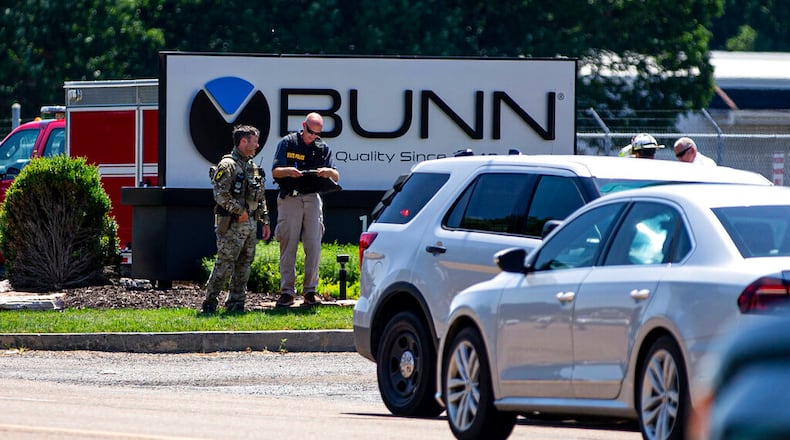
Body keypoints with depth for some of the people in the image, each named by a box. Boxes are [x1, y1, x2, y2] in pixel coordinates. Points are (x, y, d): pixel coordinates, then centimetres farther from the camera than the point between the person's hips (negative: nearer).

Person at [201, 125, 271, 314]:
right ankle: (210, 303, -4)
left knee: (244, 265, 7)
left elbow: (261, 197, 22)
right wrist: (240, 211, -18)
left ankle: (236, 303, 11)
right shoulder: (228, 165, -10)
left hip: (250, 224, 8)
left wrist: (265, 221, 17)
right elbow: (221, 195, -19)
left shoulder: (253, 167, 17)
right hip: (231, 225, -8)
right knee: (225, 264, -9)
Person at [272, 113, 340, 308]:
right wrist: (288, 171, -25)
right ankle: (287, 291, -1)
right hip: (290, 198, -2)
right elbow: (275, 172, -3)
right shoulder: (287, 143, 2)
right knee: (288, 245, -4)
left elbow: (336, 178, 6)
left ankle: (310, 290, 4)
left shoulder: (323, 148, 11)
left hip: (313, 199, 2)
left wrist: (329, 172, -18)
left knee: (314, 246, -2)